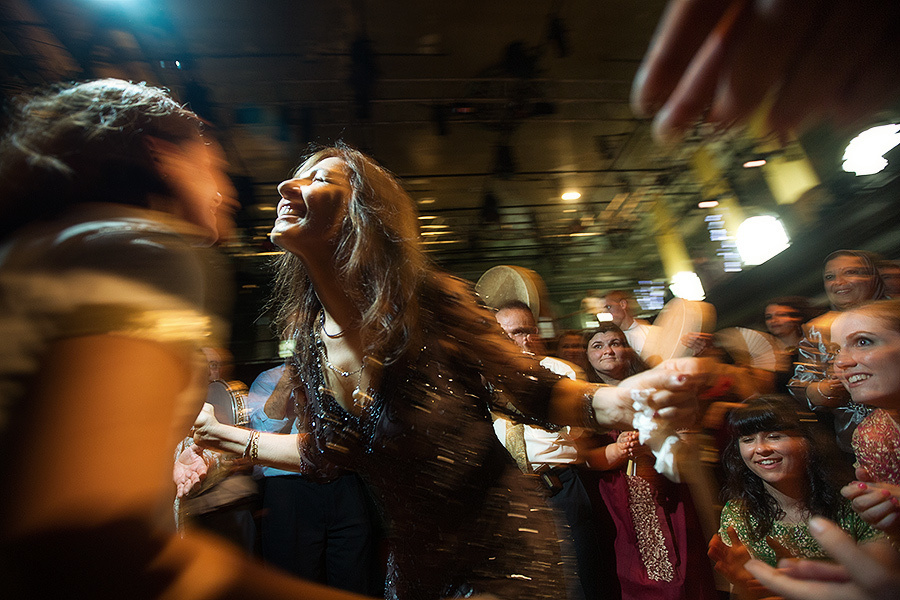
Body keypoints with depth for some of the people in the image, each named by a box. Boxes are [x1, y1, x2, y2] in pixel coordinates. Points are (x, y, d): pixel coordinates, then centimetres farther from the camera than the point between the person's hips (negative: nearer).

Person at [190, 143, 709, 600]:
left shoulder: (429, 306, -24)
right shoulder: (310, 343, -8)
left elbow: (536, 395, -14)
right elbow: (325, 454, 7)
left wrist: (615, 400, -33)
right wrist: (225, 434, 11)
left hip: (503, 558, -5)